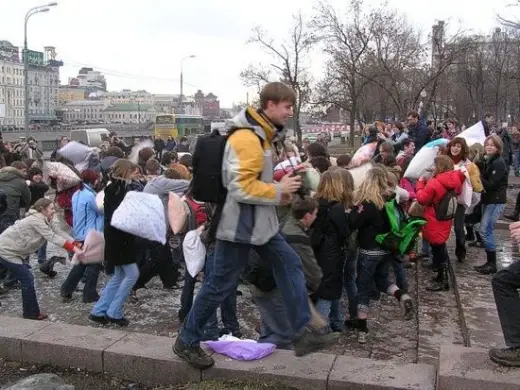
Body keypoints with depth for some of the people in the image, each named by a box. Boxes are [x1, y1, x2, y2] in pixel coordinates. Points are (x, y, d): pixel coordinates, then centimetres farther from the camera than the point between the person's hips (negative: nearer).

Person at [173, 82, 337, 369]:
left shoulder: (262, 135, 11)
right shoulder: (246, 139, -22)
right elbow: (242, 188, -27)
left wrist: (277, 191, 7)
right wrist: (279, 190, -16)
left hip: (260, 222, 10)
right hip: (240, 225, -10)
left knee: (290, 266, 8)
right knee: (220, 285, 1)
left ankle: (302, 334, 13)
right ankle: (187, 342, 18)